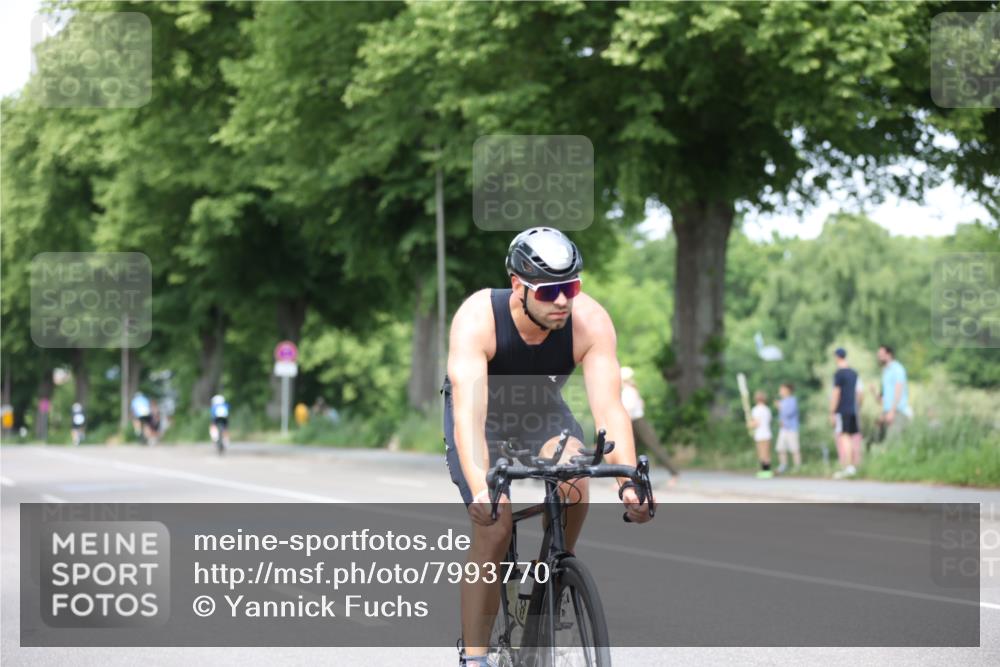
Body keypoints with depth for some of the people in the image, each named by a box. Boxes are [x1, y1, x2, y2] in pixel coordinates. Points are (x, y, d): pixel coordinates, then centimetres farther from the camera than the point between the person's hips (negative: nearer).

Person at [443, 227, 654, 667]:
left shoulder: (591, 322, -29)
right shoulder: (477, 318, -36)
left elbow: (609, 408, -35)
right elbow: (469, 411, -45)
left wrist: (628, 483, -49)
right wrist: (480, 488, -59)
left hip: (541, 408, 2)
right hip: (482, 410, -2)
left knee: (574, 484, -27)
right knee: (493, 527, -17)